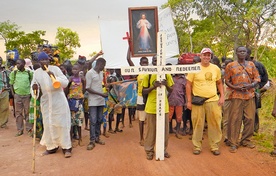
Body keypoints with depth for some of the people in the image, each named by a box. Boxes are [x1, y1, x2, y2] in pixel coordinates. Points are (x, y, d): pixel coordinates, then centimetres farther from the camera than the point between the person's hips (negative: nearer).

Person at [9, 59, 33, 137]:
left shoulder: (29, 73, 1)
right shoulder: (14, 73, 3)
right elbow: (11, 84, 8)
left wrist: (31, 93, -1)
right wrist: (13, 93, 0)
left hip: (27, 95, -1)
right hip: (17, 95, 1)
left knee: (28, 112, 4)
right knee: (18, 113, 7)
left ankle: (29, 129, 12)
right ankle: (19, 130, 16)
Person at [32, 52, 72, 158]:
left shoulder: (55, 69, -5)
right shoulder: (37, 72, 5)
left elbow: (66, 82, -10)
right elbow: (34, 85, 7)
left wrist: (55, 77, -25)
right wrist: (34, 88, -17)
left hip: (58, 100, -4)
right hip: (46, 102, 4)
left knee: (61, 123, -1)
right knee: (48, 124, 8)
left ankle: (66, 147, 6)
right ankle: (52, 146, 22)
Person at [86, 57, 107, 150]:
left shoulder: (101, 73, 10)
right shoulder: (89, 73, -12)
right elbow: (87, 88, -15)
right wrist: (101, 94, -18)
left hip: (101, 100, 7)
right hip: (93, 101, -7)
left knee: (99, 120, 11)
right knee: (93, 121, -5)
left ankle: (97, 137, 22)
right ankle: (92, 141, 2)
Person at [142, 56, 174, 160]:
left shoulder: (166, 74, 4)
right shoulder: (148, 75, -2)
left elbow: (171, 90, 7)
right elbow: (144, 91, -2)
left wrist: (166, 85, -15)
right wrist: (153, 87, -19)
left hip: (164, 106, 2)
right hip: (151, 106, -2)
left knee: (164, 129, 9)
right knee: (151, 130, 4)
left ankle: (163, 150, 23)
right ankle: (149, 151, 15)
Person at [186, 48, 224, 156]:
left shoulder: (216, 68, 8)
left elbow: (219, 83, 18)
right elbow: (188, 85, 0)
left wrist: (222, 96, 6)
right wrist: (189, 101, -3)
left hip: (213, 101, 3)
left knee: (215, 124, 6)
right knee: (197, 125, 5)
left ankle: (214, 146, 21)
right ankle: (197, 146, 19)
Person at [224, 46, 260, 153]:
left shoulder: (251, 64, 13)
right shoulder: (230, 66, 5)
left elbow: (257, 78, 11)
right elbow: (227, 81, 4)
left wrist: (251, 85, -9)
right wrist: (235, 87, -13)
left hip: (250, 96, 3)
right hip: (236, 96, -3)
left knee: (250, 119, 5)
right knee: (235, 119, -5)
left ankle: (246, 140, 21)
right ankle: (233, 143, 2)